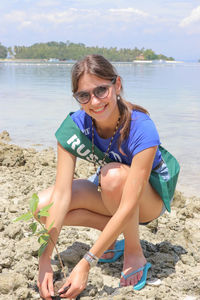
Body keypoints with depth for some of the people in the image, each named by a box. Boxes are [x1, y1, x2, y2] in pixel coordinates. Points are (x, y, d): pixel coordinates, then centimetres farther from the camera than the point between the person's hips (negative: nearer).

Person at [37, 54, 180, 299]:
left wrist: (86, 264, -39)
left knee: (114, 173, -38)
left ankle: (135, 253, -15)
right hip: (108, 195, 4)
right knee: (42, 205, -20)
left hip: (150, 198, -4)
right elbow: (61, 195, -26)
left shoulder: (141, 129, -34)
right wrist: (45, 261, -33)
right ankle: (113, 233, -1)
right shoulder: (74, 126, -21)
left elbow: (128, 207, -37)